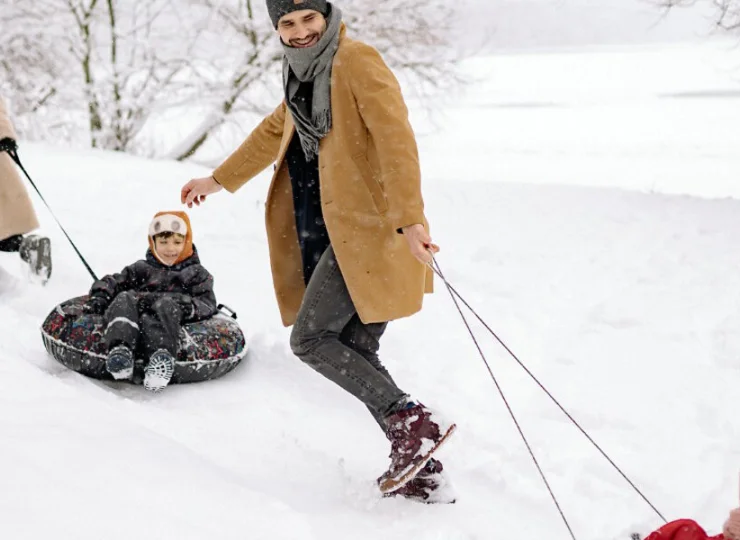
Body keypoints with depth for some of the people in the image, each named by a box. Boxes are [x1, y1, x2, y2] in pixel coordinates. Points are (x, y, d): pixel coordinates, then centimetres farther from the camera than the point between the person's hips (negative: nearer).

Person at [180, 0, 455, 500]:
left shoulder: (357, 61, -8)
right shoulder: (305, 75, 19)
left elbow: (396, 138, -21)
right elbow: (273, 132, 35)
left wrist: (410, 217, -32)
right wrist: (218, 179, 45)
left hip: (368, 227, -9)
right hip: (339, 230, 9)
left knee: (311, 338, -10)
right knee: (355, 351, 6)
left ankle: (414, 421, -8)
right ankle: (420, 470, 11)